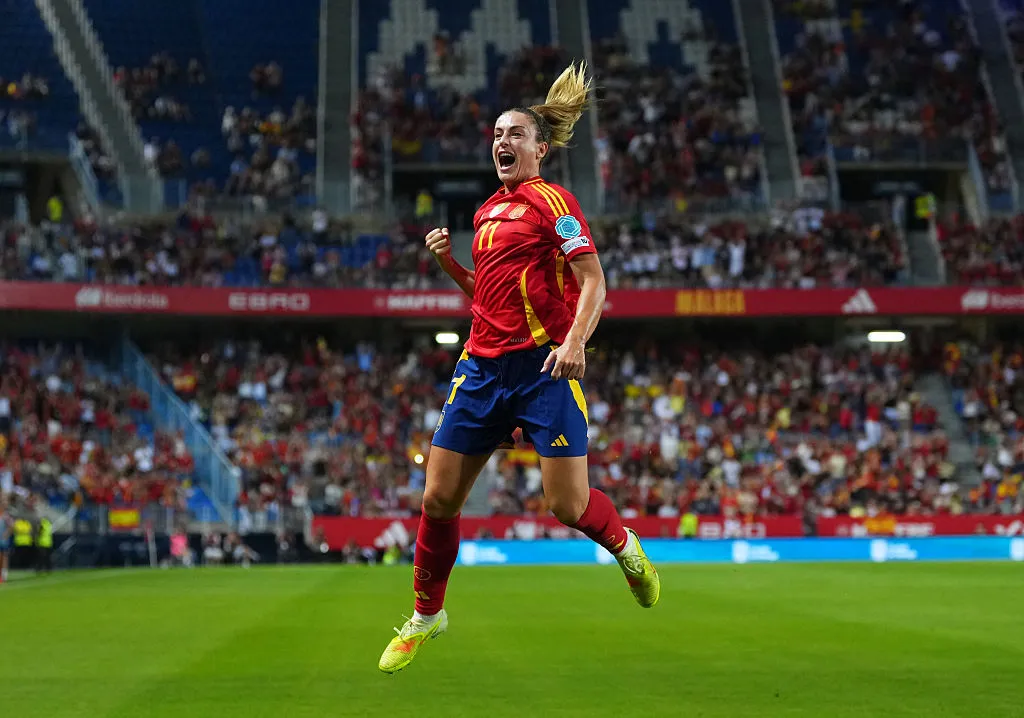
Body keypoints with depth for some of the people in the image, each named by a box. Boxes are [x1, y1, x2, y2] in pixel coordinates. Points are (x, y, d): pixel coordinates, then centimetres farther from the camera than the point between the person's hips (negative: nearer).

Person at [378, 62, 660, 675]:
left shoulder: (552, 200, -3)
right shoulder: (488, 211, 19)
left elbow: (594, 281, -11)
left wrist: (575, 339, -27)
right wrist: (448, 262, 11)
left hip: (543, 365, -6)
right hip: (483, 365, 6)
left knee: (568, 504, -10)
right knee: (440, 496, 2)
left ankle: (627, 548, 25)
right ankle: (428, 615, 21)